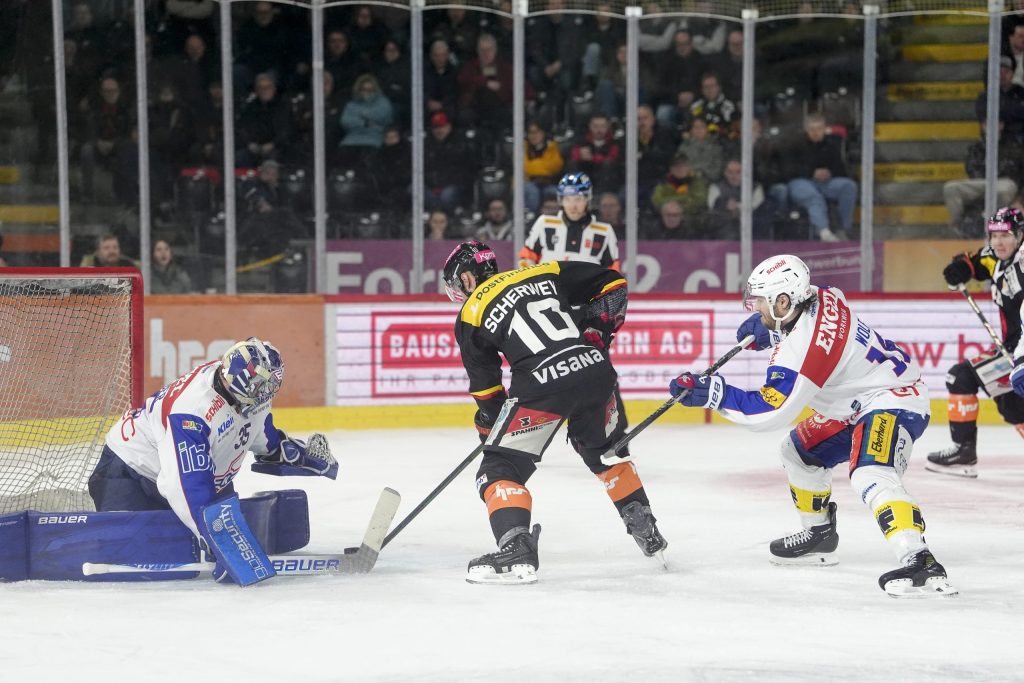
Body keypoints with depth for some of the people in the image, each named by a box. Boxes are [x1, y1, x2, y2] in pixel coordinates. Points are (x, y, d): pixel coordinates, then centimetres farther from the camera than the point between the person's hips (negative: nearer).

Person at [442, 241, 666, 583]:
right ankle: (648, 534, 37)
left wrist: (490, 425, 31)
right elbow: (613, 284, 18)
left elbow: (485, 386, 16)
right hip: (595, 370, 5)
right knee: (606, 450, 30)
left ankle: (516, 553, -11)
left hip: (543, 385, -5)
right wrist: (597, 332, 25)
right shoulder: (545, 273, 20)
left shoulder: (471, 315, 13)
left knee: (500, 467, 7)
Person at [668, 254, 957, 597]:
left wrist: (711, 392, -22)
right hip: (859, 402, 11)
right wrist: (768, 328, 7)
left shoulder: (801, 346, -27)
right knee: (800, 450, 22)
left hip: (894, 401, -11)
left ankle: (919, 563, -49)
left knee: (870, 476, -34)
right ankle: (819, 535, 39)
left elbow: (768, 411, -25)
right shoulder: (823, 299, -3)